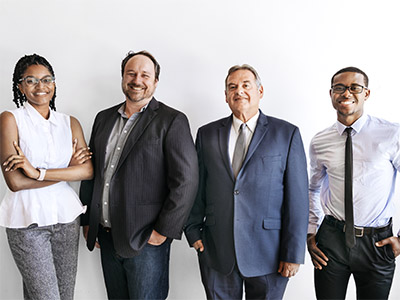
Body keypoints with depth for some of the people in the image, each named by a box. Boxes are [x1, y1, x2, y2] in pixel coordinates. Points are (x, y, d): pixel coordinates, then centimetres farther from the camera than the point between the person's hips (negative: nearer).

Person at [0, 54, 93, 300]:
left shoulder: (70, 123, 7)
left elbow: (88, 170, -7)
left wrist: (39, 173, -17)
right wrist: (68, 168, -10)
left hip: (66, 216, 4)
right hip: (28, 220, -4)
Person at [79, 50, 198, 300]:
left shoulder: (172, 121, -8)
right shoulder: (104, 118, 11)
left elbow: (186, 181, -14)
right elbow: (91, 171, 15)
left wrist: (164, 231, -15)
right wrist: (87, 220, 12)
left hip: (146, 240, -5)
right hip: (107, 236, 6)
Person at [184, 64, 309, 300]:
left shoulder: (287, 134, -1)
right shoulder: (207, 134, 7)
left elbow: (298, 198, -4)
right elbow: (197, 188, 10)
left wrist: (294, 253, -7)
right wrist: (193, 231, 4)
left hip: (267, 254, -2)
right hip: (216, 253, 2)